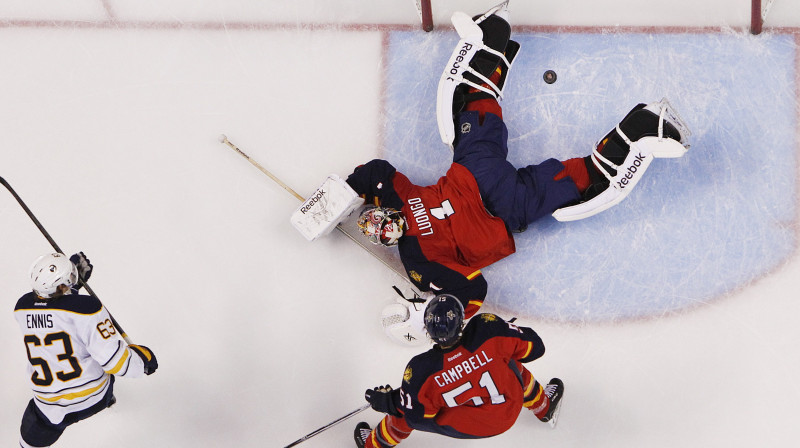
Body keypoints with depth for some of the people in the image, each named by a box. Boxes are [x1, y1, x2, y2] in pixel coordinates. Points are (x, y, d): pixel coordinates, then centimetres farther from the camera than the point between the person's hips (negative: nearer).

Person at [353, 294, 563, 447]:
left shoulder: (421, 371, -29)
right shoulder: (488, 329, -28)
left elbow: (417, 414, -15)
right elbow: (533, 346, -13)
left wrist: (386, 402, 3)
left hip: (463, 427, -1)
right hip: (509, 413, 1)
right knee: (512, 362, 28)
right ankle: (544, 407, 53)